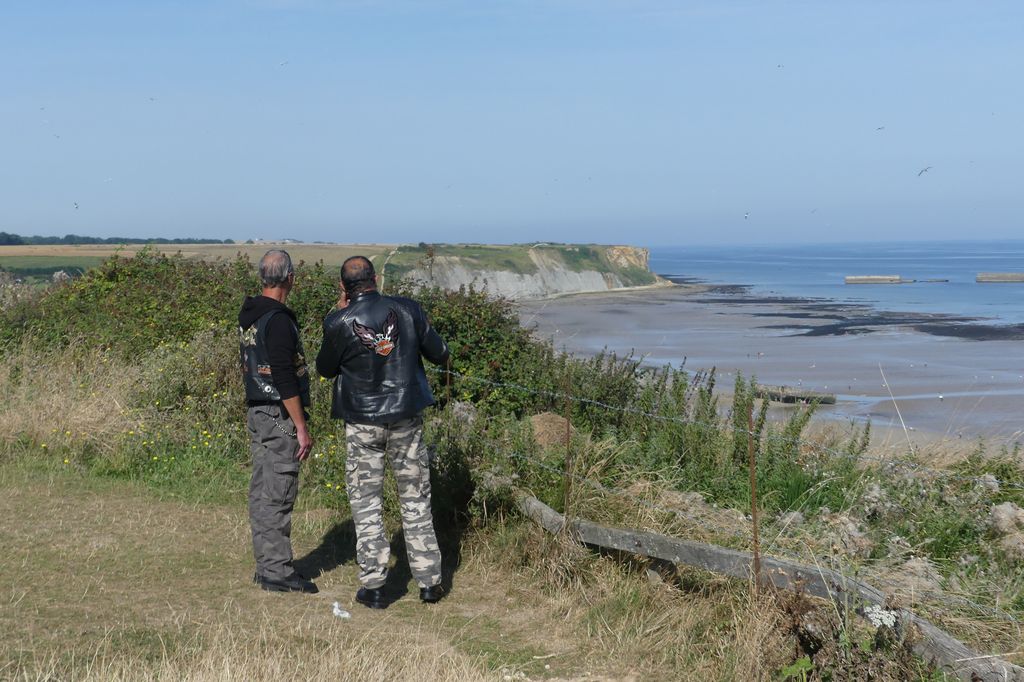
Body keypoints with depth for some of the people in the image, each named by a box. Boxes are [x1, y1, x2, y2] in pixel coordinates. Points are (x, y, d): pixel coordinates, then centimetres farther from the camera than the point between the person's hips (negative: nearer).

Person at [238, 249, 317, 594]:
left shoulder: (247, 316, 11)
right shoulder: (278, 320, -18)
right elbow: (284, 378, -21)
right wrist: (301, 427, -18)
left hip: (256, 413, 9)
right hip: (279, 416, -9)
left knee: (262, 492, 13)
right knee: (279, 494, -4)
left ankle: (266, 566, 21)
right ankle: (277, 571, 1)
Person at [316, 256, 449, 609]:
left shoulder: (339, 323, -11)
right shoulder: (407, 309, -6)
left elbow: (325, 368, 4)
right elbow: (439, 354, 2)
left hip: (362, 421, -2)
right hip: (406, 416, 2)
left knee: (366, 502, 8)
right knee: (416, 499, 12)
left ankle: (373, 585, 9)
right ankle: (429, 581, 16)